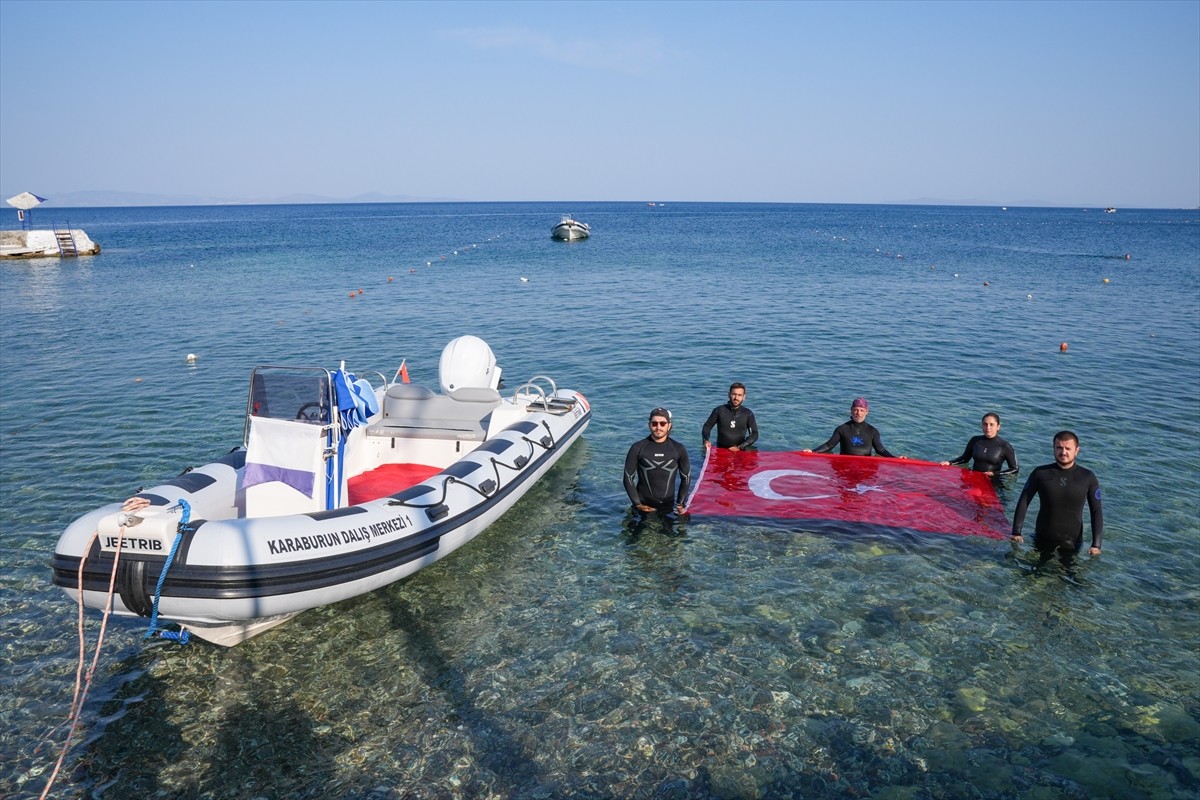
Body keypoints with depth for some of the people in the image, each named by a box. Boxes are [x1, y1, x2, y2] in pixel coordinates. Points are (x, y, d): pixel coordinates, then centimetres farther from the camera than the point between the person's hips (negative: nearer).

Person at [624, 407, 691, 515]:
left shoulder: (679, 449, -1)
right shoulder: (638, 448, -5)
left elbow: (686, 478, 9)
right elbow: (628, 478, -1)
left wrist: (680, 504, 4)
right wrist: (638, 504, -7)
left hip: (668, 508, 1)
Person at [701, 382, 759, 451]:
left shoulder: (748, 414, 3)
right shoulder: (719, 410, 3)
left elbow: (754, 434, 1)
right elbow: (707, 426, 9)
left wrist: (740, 447, -11)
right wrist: (706, 440, -11)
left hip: (740, 451, 0)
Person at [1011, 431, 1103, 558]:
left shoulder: (1088, 477, -3)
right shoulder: (1040, 473, -3)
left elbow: (1096, 511, -1)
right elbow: (1023, 502, 0)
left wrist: (1096, 545, -9)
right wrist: (1016, 533, -7)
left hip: (1072, 543, 0)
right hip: (1042, 540, 1)